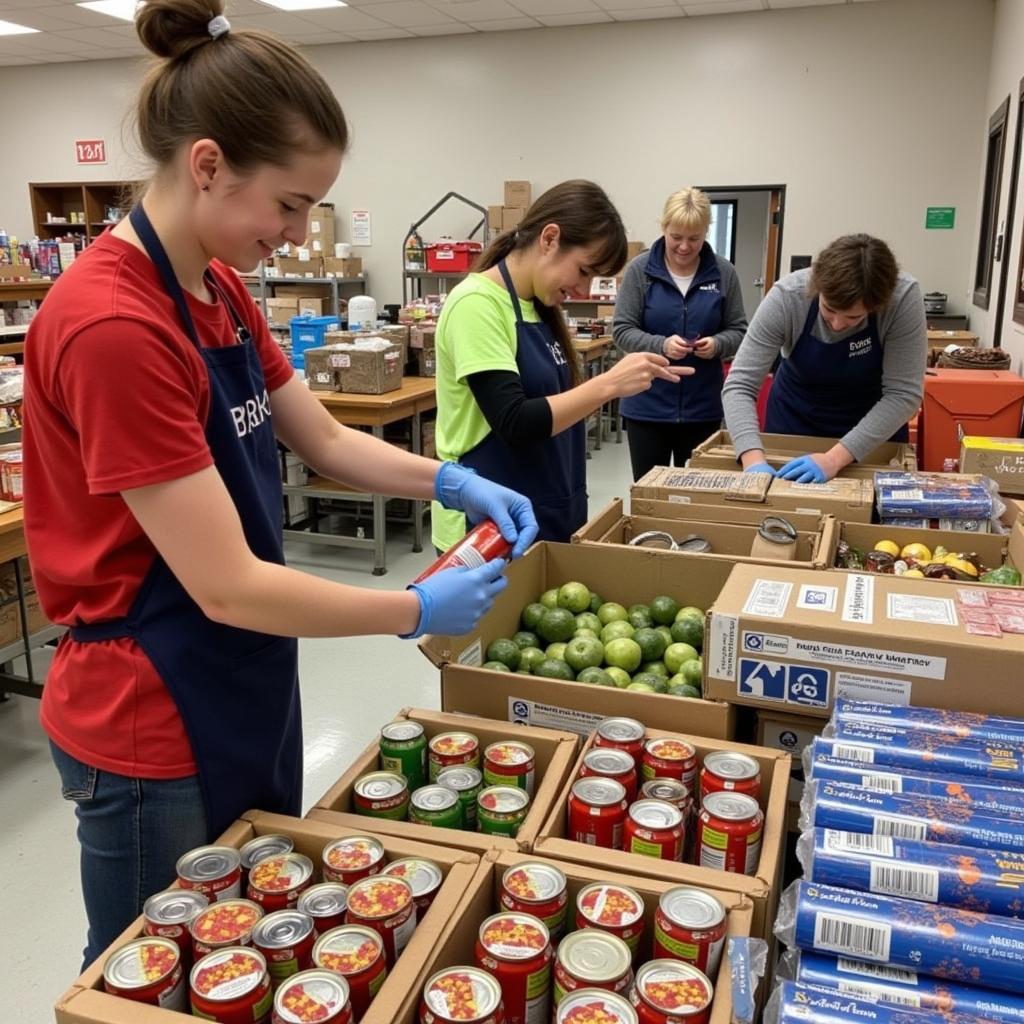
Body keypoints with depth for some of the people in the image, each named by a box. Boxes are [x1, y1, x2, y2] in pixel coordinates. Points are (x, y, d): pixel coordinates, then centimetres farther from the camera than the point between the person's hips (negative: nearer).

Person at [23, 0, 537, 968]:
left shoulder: (220, 290, 2)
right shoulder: (112, 326, -27)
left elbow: (324, 439, 9)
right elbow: (227, 587, -27)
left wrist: (453, 481, -6)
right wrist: (419, 611, -17)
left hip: (245, 689, 8)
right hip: (154, 725, -8)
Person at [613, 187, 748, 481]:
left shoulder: (724, 273, -1)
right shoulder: (640, 270, -5)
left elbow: (738, 331, 4)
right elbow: (623, 331, -6)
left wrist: (717, 344, -18)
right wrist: (662, 345, -24)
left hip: (702, 407, 1)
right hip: (647, 406, -1)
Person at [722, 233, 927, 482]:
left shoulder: (903, 297, -29)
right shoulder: (787, 296, -28)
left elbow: (903, 394, -27)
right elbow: (739, 385, -28)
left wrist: (835, 458, -37)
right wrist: (754, 460, -43)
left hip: (876, 427, 0)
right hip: (794, 416, 0)